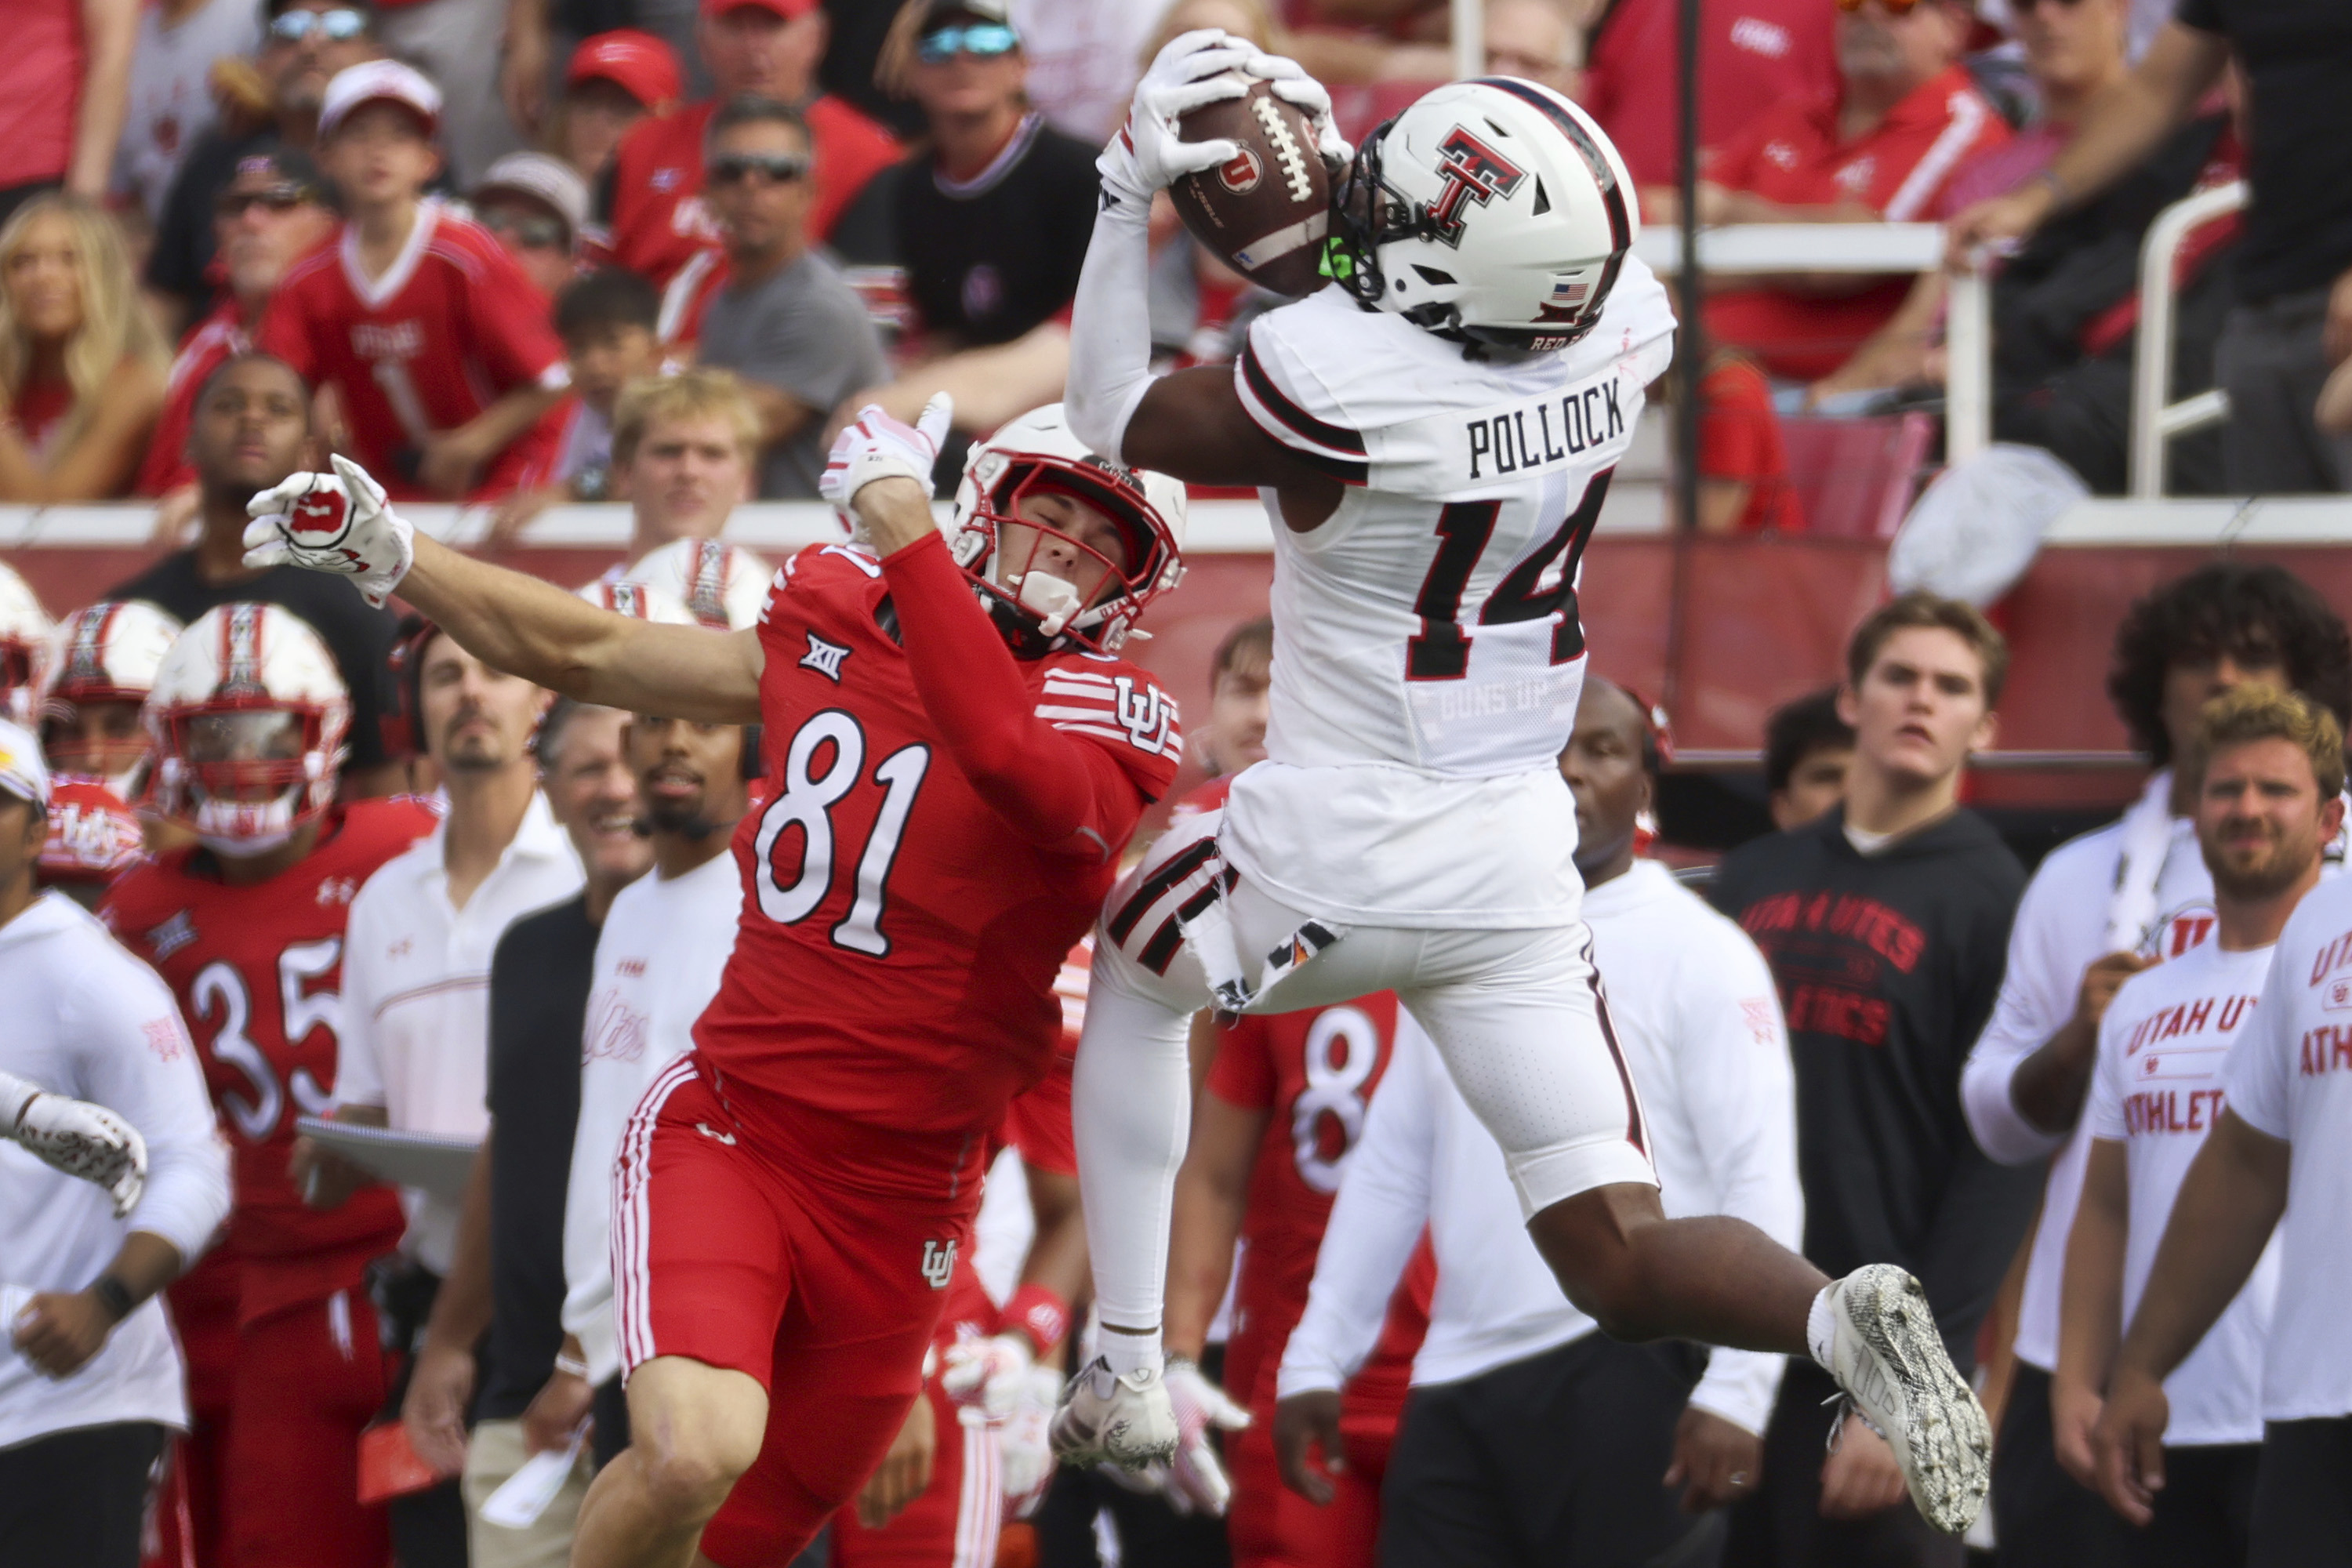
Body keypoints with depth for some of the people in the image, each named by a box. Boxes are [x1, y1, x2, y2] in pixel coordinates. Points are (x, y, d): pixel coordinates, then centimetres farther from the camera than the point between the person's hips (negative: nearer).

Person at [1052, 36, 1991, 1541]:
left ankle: (1127, 1377, 27)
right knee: (1620, 1261, 6)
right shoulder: (1625, 331, -9)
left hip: (1334, 852, -4)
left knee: (1132, 977, 30)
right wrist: (1337, 155, 11)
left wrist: (1130, 191, -4)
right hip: (1520, 858, 4)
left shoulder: (1337, 377, -26)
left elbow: (1115, 414, -6)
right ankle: (1838, 1316, -25)